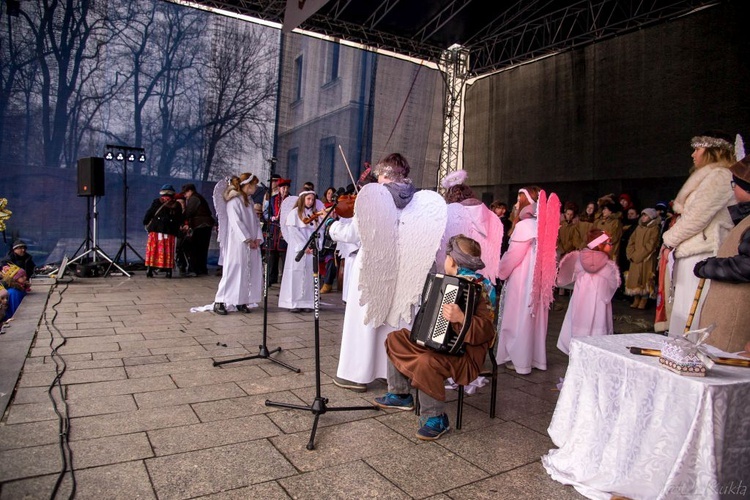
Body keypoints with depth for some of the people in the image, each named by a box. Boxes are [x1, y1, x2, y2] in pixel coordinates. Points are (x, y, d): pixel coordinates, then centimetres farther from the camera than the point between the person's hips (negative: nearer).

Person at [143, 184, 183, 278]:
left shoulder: (156, 202, 2)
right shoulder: (176, 205, 6)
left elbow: (149, 214, 4)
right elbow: (180, 220, 9)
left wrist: (145, 223, 19)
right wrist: (176, 229, 22)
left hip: (155, 230, -1)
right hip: (169, 232, 1)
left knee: (152, 250, 5)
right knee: (168, 251, 6)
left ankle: (149, 270, 0)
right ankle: (168, 271, 4)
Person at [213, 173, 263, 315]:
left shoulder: (249, 201, 17)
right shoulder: (234, 200, -7)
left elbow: (256, 221, 14)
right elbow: (236, 222, -15)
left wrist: (258, 238, 0)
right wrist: (248, 239, -17)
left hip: (252, 244, 8)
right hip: (238, 243, -8)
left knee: (250, 272, 5)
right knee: (234, 271, -9)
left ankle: (242, 302, 11)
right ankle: (219, 302, -3)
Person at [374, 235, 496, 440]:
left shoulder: (479, 288, -19)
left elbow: (486, 329, -29)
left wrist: (461, 319, -43)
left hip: (466, 353, -10)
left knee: (426, 362, -37)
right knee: (394, 338, 12)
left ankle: (436, 419, -16)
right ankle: (400, 394, 20)